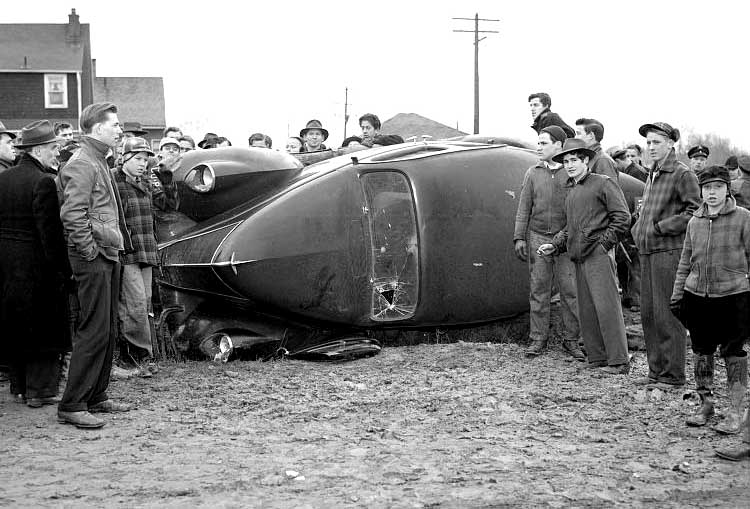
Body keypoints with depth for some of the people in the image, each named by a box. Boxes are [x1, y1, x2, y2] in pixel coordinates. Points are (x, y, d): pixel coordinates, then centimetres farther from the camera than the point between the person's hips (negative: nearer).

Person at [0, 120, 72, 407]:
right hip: (37, 264, -7)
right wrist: (63, 268, -15)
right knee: (45, 328, 2)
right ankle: (39, 390, 5)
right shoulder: (44, 182, -16)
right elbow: (50, 232, -19)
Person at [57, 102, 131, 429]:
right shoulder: (82, 164, -14)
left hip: (108, 256, 10)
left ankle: (96, 397, 22)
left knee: (108, 331, 14)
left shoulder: (99, 162, 18)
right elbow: (72, 214, -23)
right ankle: (71, 405, -5)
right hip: (93, 258, -10)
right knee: (94, 331, -9)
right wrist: (90, 250, -19)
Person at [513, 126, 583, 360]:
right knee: (538, 290, 3)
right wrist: (519, 237, 2)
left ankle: (571, 339, 7)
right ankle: (538, 339, 10)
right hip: (538, 237, 2)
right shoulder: (533, 173, 10)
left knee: (570, 290, -2)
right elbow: (524, 207, 10)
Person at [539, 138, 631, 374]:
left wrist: (604, 243, -10)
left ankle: (619, 361, -9)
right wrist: (553, 245, 13)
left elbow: (622, 217, -6)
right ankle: (597, 357, 12)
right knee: (586, 309, 6)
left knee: (606, 306, -10)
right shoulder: (571, 192, 20)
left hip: (598, 255, -8)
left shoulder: (603, 183, -1)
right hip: (579, 257, 8)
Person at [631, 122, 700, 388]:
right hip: (647, 252, 8)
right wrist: (638, 227, 12)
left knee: (667, 315, -8)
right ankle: (656, 371, 17)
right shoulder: (652, 175, 19)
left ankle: (673, 375, -2)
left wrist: (660, 227, -15)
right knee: (648, 314, 9)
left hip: (669, 250, -8)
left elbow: (695, 212, -14)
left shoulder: (682, 174, -7)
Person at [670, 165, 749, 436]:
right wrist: (677, 294, 13)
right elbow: (685, 261, 16)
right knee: (701, 350, 10)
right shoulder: (695, 221, 9)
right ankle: (705, 404, 24)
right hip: (697, 295, 4)